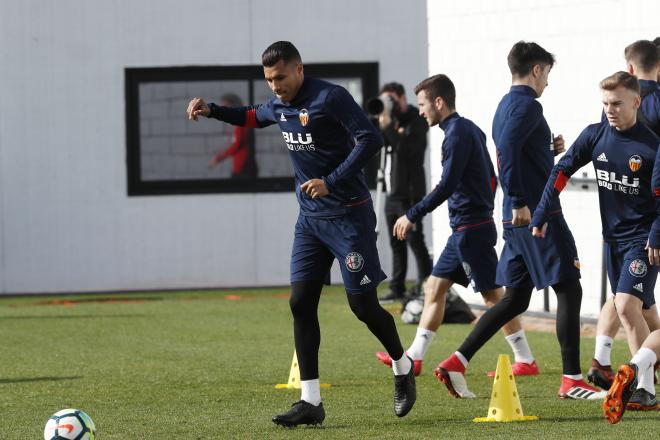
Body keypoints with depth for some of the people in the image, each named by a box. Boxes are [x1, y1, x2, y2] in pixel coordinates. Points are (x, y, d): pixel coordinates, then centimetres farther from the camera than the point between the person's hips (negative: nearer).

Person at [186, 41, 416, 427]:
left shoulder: (330, 98, -16)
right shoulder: (279, 106, 8)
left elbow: (371, 139, -22)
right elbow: (254, 117, 31)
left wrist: (331, 182, -25)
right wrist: (212, 111, 18)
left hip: (348, 217, -7)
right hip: (310, 219, 7)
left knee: (363, 304, -3)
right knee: (301, 301, -3)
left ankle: (403, 368, 26)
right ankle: (311, 402, -1)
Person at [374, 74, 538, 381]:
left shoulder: (458, 133, -15)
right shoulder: (469, 129, 14)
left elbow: (447, 186, -21)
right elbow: (491, 177, 19)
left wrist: (413, 216, -17)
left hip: (471, 229, -10)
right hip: (463, 229, 10)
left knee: (493, 294, -6)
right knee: (434, 287, 11)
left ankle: (526, 361, -2)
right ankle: (414, 357, 14)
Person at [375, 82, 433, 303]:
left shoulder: (416, 121, -8)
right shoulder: (392, 121, 15)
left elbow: (406, 149, -21)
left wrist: (388, 126, -20)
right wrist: (381, 125, -7)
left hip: (410, 193, -8)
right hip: (393, 192, 8)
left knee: (414, 239, -10)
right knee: (396, 242, 9)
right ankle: (397, 289, 12)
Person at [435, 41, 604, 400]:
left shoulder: (505, 106, 19)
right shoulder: (527, 105, -11)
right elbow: (508, 149, -27)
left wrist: (550, 151, 14)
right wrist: (519, 202, -27)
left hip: (518, 220, 9)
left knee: (515, 299, 12)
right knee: (569, 290, -4)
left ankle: (456, 362, 6)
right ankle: (572, 380, -4)